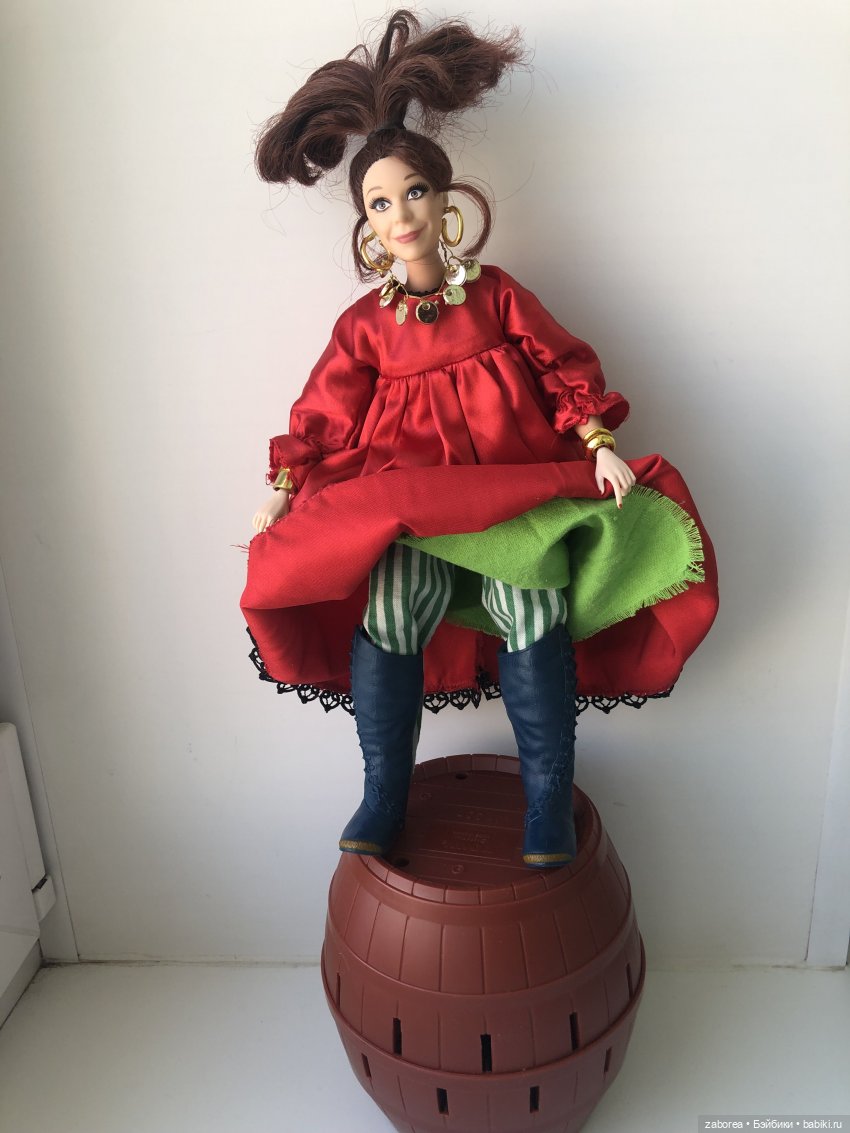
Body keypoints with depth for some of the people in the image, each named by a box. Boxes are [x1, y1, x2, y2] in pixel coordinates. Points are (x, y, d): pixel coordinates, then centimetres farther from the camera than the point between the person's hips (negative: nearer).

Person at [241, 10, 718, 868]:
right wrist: (282, 492, 9)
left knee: (530, 605, -24)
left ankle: (549, 803, -8)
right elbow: (323, 419, 13)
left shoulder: (497, 297, 9)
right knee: (390, 603, -25)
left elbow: (564, 370, 7)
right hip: (410, 503, 1)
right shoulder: (364, 326, 11)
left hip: (520, 489, 0)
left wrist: (599, 446, -5)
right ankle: (383, 798, -7)